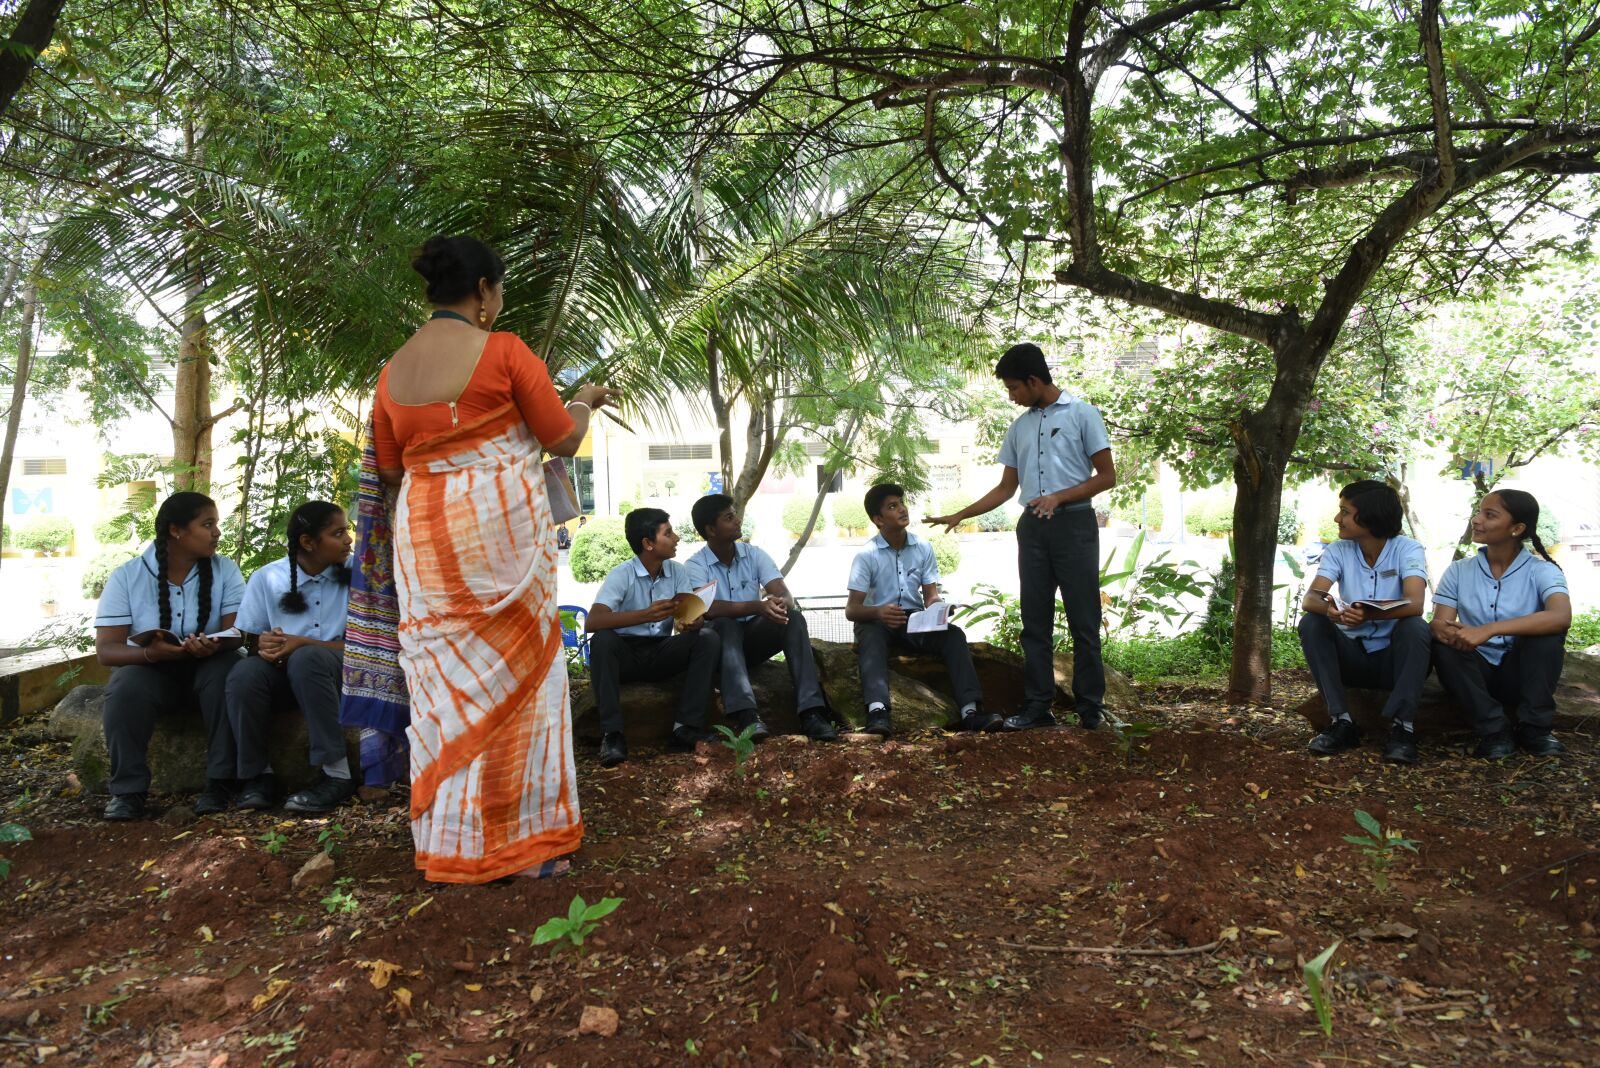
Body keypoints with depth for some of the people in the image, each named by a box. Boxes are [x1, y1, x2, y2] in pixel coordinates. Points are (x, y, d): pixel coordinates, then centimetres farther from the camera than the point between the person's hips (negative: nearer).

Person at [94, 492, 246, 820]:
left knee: (228, 672, -33)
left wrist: (215, 645, -38)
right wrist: (149, 653, -35)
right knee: (126, 687, -33)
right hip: (150, 668, 0)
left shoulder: (224, 570, -5)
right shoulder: (126, 577, -8)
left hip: (208, 667, 0)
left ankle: (221, 781, -26)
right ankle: (128, 791, -21)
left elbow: (237, 632, -13)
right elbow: (105, 650, -13)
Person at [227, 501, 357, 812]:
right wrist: (265, 645, -19)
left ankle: (337, 775, -30)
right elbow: (251, 638, 6)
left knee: (306, 659, -36)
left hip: (337, 671, -2)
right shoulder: (267, 577, -1)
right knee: (243, 676, -29)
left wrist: (303, 643, -23)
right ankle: (259, 775, -11)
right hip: (284, 671, 3)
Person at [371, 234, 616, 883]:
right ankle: (526, 840, 11)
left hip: (424, 533, 5)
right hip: (502, 527, -5)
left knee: (443, 683, 9)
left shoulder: (393, 368, 10)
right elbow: (563, 440, -1)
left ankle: (450, 845, 17)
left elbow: (389, 468, 15)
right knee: (518, 674, 4)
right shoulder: (503, 351, -5)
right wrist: (585, 402, 19)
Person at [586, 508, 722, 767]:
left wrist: (693, 622, -34)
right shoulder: (622, 574, -14)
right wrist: (646, 615, -39)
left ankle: (685, 727, -24)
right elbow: (592, 622, -28)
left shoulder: (677, 571, 1)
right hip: (626, 653, -4)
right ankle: (612, 733, -30)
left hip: (662, 652, 4)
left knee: (709, 638, -20)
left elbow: (693, 611, -8)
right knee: (602, 640, -35)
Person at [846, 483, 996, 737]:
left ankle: (970, 709, -37)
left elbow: (931, 595, 4)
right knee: (871, 636, -37)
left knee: (954, 633, -24)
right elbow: (851, 609, -12)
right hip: (878, 622, -3)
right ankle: (878, 711, -57)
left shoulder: (923, 548, 6)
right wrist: (878, 612, -34)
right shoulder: (866, 555, -7)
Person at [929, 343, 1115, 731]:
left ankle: (1090, 707, 4)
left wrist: (1059, 496, -13)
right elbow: (1005, 488, 18)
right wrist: (959, 516, 12)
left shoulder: (1082, 414, -1)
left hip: (1074, 524, -5)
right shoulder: (1019, 427, 15)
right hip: (1032, 528, 5)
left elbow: (1107, 476, -2)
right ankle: (1038, 706, 10)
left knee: (1084, 622, -3)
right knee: (1035, 623, 5)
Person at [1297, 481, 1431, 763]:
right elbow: (1309, 599, -19)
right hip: (1353, 654, 3)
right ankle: (1342, 723, -21)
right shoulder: (1338, 551, -3)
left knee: (1415, 627, -32)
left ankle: (1403, 727, -26)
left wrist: (1369, 614, -49)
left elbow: (1414, 604, -30)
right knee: (1311, 623, -23)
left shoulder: (1408, 550, -11)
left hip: (1395, 656, -3)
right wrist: (1328, 608, -43)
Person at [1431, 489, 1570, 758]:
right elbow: (1439, 623, -9)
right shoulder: (1459, 571, 2)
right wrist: (1447, 632, -36)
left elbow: (1562, 617, -29)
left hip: (1521, 673, -1)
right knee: (1443, 643, -27)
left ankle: (1534, 727, -20)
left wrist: (1489, 630, -41)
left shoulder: (1542, 571, -8)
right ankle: (1494, 728, -24)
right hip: (1477, 672, 2)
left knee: (1548, 629, -27)